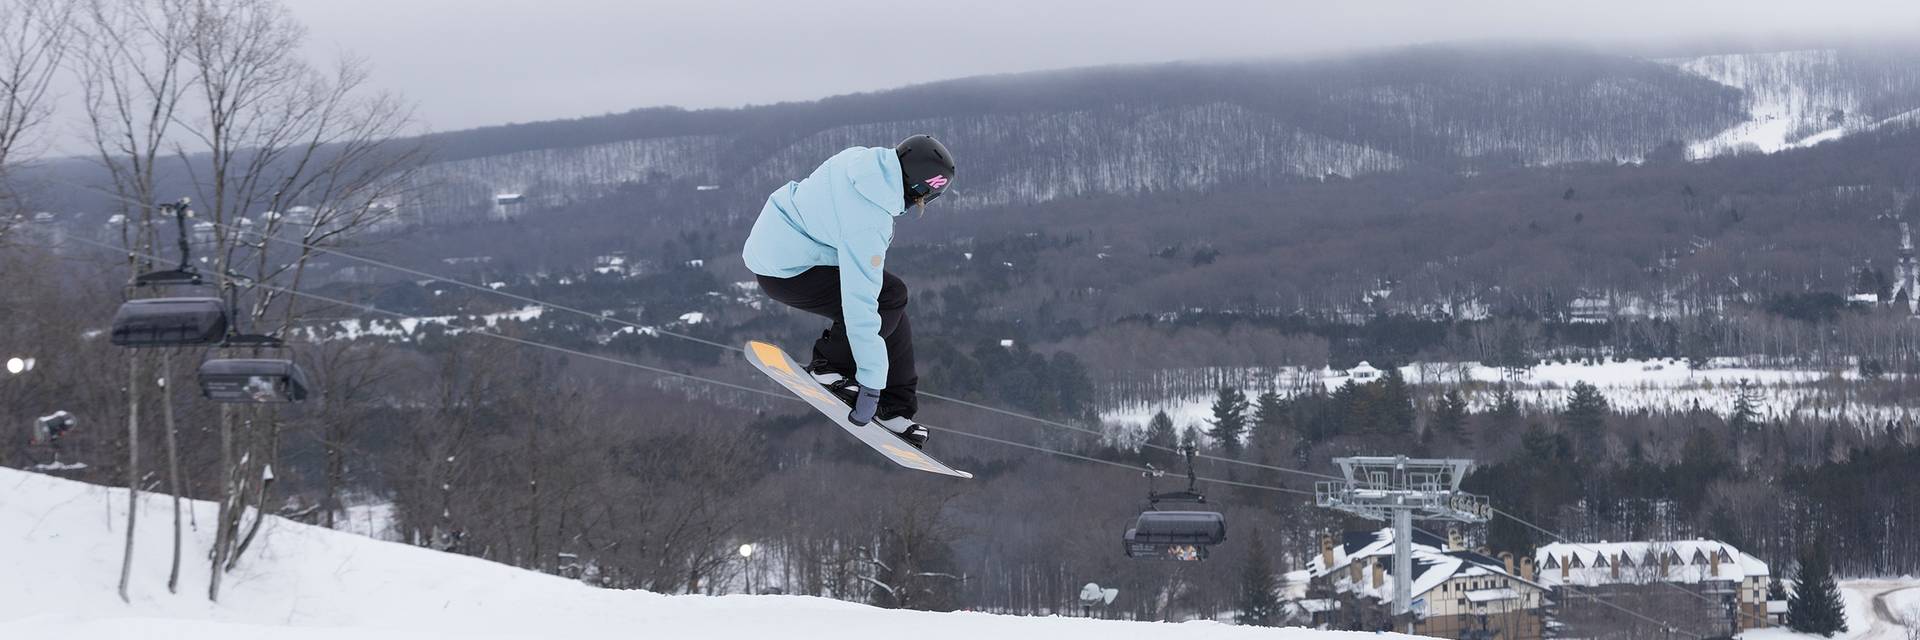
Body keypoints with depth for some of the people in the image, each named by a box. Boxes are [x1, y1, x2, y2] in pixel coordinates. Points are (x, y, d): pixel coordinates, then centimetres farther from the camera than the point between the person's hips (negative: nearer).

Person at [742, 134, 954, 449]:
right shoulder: (868, 226, -32)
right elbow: (860, 305, -30)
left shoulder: (860, 157, -9)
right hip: (785, 273, -10)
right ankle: (828, 366, 1)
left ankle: (895, 410, 14)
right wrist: (870, 386, -24)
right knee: (891, 297, -16)